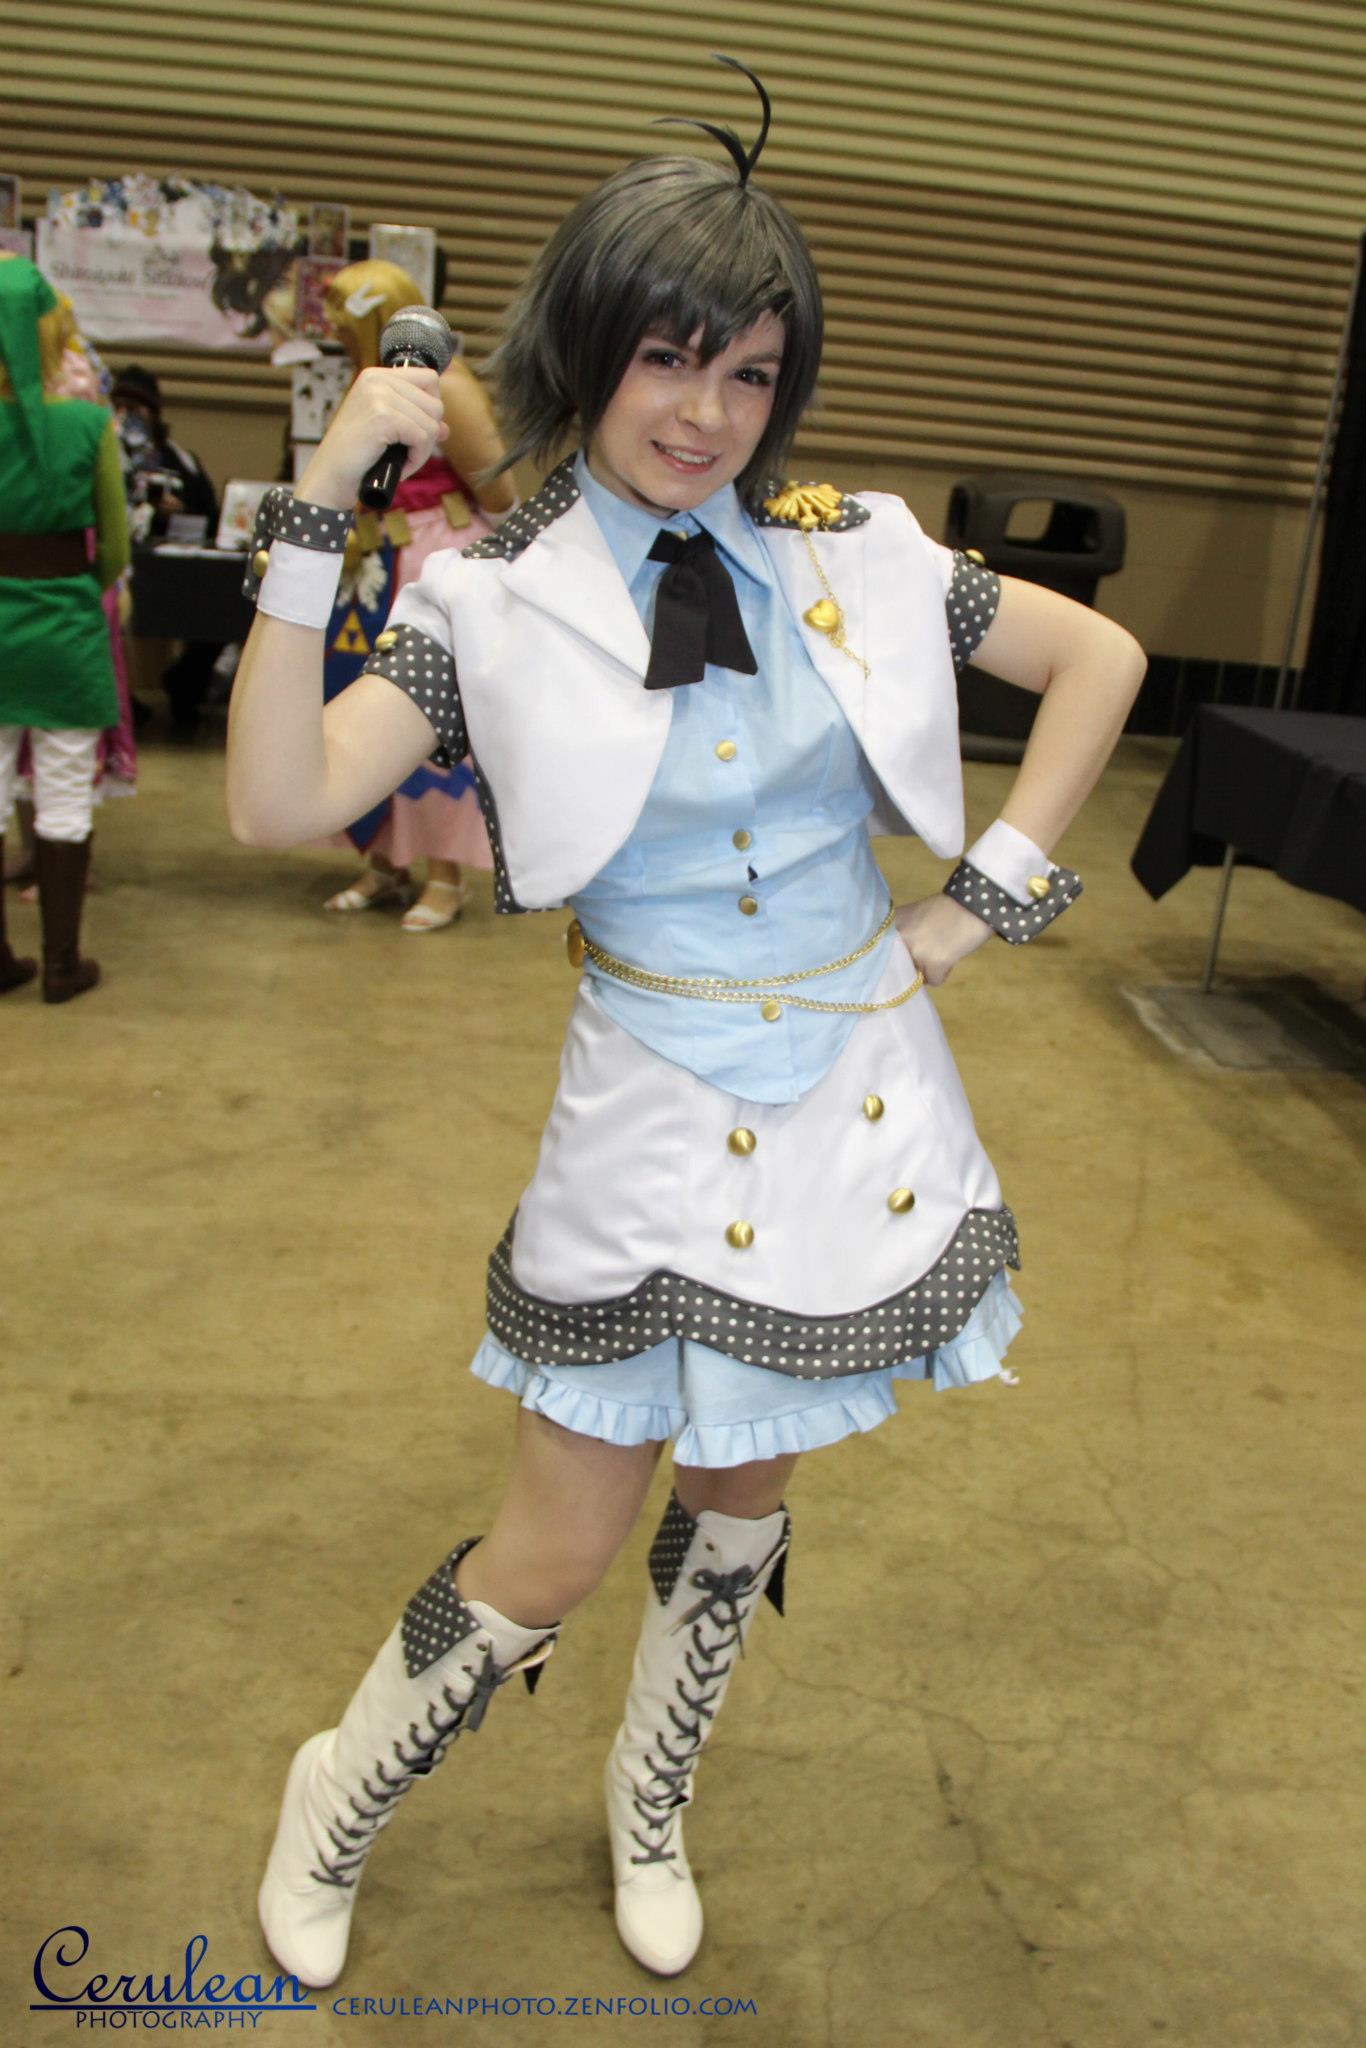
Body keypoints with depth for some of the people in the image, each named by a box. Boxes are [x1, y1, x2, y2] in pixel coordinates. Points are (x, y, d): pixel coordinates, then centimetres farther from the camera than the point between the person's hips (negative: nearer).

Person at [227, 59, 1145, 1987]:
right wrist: (318, 506, -24)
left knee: (742, 1498, 19)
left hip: (856, 1102, 3)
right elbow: (277, 804, -20)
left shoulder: (853, 554, -3)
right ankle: (335, 1806, 37)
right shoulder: (496, 600, -9)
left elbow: (1099, 655, 7)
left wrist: (987, 895, 1)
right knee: (556, 1555, 5)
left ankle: (651, 1816, 47)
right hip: (656, 1121, -3)